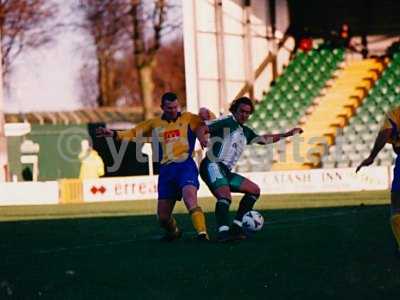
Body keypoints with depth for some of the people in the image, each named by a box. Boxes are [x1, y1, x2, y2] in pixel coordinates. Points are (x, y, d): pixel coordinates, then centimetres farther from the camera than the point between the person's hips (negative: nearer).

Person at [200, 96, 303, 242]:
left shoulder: (245, 132, 24)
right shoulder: (227, 122, -2)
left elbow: (263, 139, 38)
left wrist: (287, 134, 40)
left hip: (225, 172, 10)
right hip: (213, 166, -10)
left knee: (254, 190, 9)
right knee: (225, 197, -30)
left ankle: (236, 228, 4)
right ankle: (223, 232, -42)